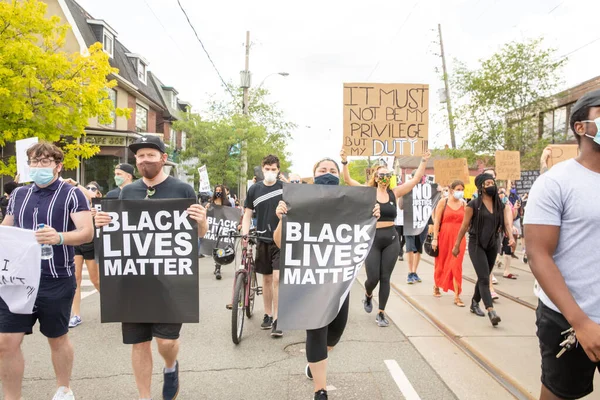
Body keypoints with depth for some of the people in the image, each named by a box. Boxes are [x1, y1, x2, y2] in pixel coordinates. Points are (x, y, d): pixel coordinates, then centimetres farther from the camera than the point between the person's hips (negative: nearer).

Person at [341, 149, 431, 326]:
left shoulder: (395, 193, 4)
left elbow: (416, 178, 3)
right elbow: (348, 180, -12)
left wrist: (424, 161, -5)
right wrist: (344, 162, -24)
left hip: (391, 240, 2)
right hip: (372, 240, -2)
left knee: (385, 278, 6)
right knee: (373, 278, -1)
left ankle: (381, 313, 19)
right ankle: (368, 295, 35)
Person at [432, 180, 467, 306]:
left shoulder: (464, 204, 5)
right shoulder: (443, 202, -2)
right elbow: (437, 221, -5)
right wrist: (435, 238, -9)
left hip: (458, 238, 1)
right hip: (444, 236, -1)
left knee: (456, 266, -3)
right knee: (441, 263, 14)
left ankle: (457, 296, 0)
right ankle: (436, 286, 39)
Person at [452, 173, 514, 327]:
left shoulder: (500, 205, 5)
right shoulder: (473, 204, -9)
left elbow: (506, 223, -2)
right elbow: (464, 226, -6)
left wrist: (511, 237, -22)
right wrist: (457, 245, -3)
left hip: (492, 245, 5)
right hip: (476, 245, -5)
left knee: (483, 277, 15)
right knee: (484, 278, -13)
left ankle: (474, 304, 33)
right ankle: (491, 312, -19)